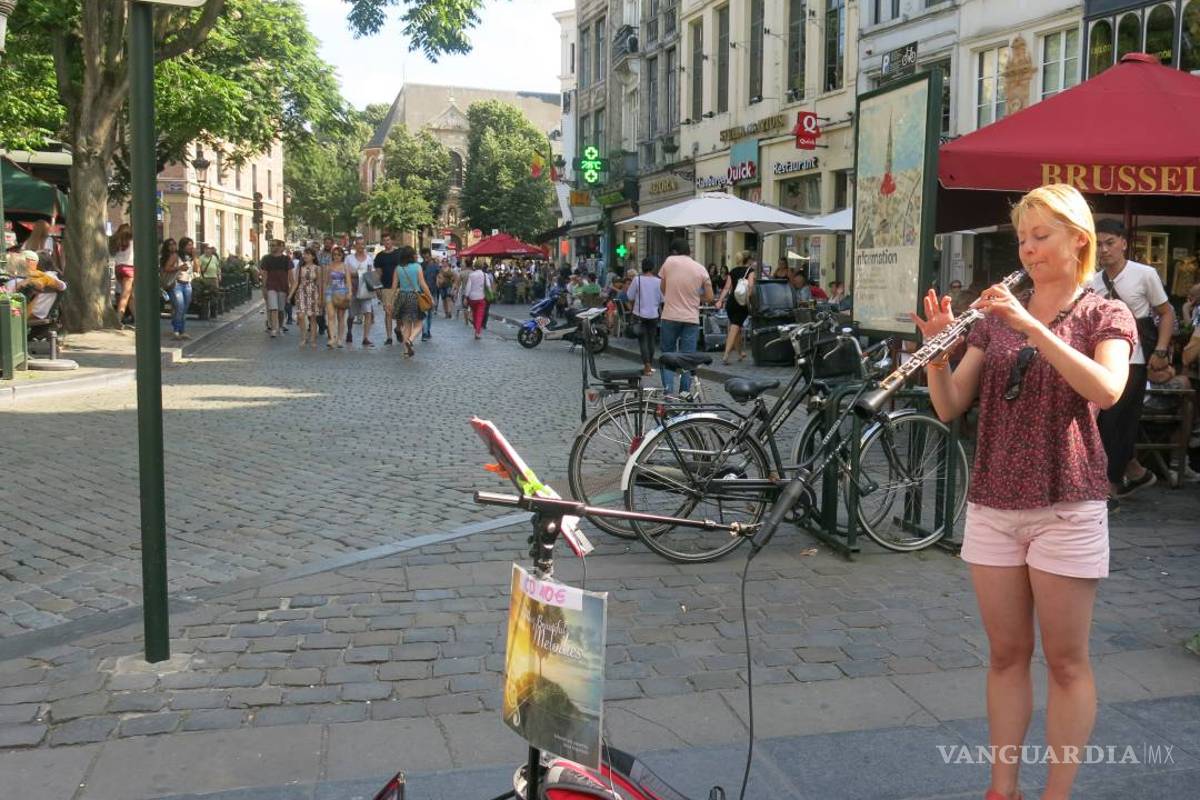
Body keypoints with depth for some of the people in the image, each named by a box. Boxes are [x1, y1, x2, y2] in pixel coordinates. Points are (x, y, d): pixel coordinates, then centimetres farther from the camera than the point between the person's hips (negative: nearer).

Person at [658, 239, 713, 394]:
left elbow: (662, 288, 7)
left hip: (670, 317, -1)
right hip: (691, 319, 1)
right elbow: (709, 297, 3)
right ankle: (685, 392, 7)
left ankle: (668, 390, 1)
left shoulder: (669, 262, -2)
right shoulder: (700, 269, 2)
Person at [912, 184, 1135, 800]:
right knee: (1006, 654, 11)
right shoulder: (996, 314, 10)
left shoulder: (1105, 315, 0)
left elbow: (1105, 391, -21)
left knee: (1065, 660, 4)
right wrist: (938, 351, -15)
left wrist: (1031, 325, -26)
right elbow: (950, 408, 3)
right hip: (991, 505, 4)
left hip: (1066, 507, -4)